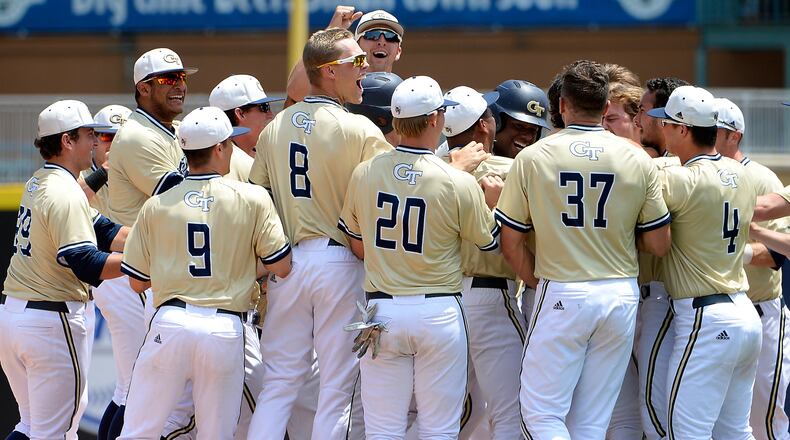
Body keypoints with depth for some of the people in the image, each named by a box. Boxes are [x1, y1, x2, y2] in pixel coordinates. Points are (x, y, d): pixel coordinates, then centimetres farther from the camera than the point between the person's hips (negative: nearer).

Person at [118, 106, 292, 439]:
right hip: (225, 329, -1)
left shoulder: (156, 206, 6)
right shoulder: (252, 199, 1)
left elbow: (137, 281, 11)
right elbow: (281, 267, 0)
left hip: (170, 324, 1)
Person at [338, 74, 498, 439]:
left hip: (382, 309, 2)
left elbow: (358, 247, 9)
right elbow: (490, 241, 3)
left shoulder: (364, 174, -2)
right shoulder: (459, 184, -12)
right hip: (439, 310, -2)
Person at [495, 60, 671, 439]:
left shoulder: (532, 158, -3)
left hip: (561, 294, -3)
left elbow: (510, 243, 0)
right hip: (621, 295, 3)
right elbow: (659, 245, 3)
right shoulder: (638, 161, 1)